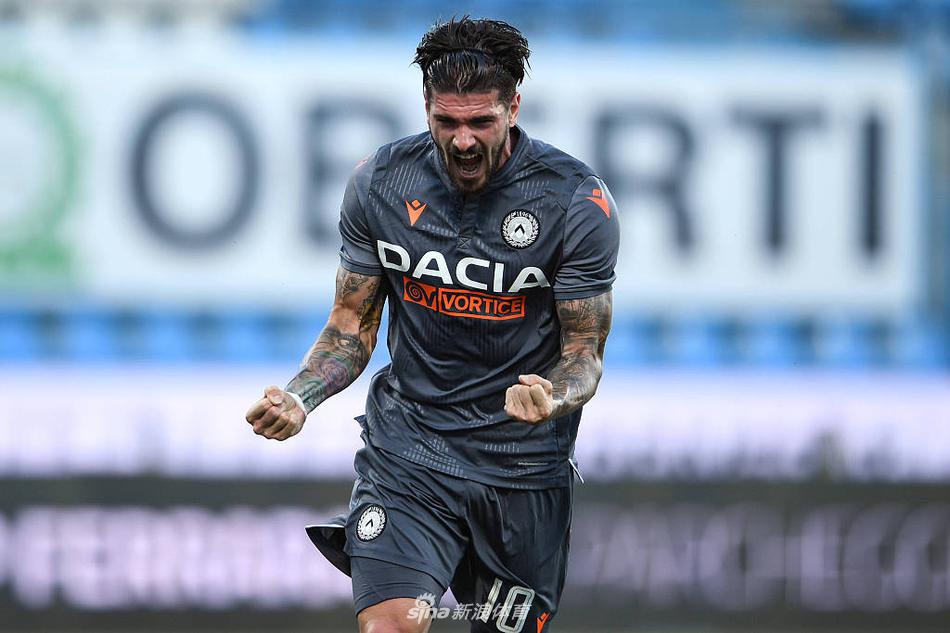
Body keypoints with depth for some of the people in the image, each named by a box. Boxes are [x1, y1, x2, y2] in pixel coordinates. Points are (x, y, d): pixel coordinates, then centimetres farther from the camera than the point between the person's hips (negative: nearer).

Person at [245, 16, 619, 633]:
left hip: (523, 462, -1)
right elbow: (354, 322, 6)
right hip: (407, 445, 1)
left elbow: (584, 351, -7)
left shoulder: (578, 201, -12)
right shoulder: (381, 182, -4)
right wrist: (298, 399, -14)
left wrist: (553, 400, -31)